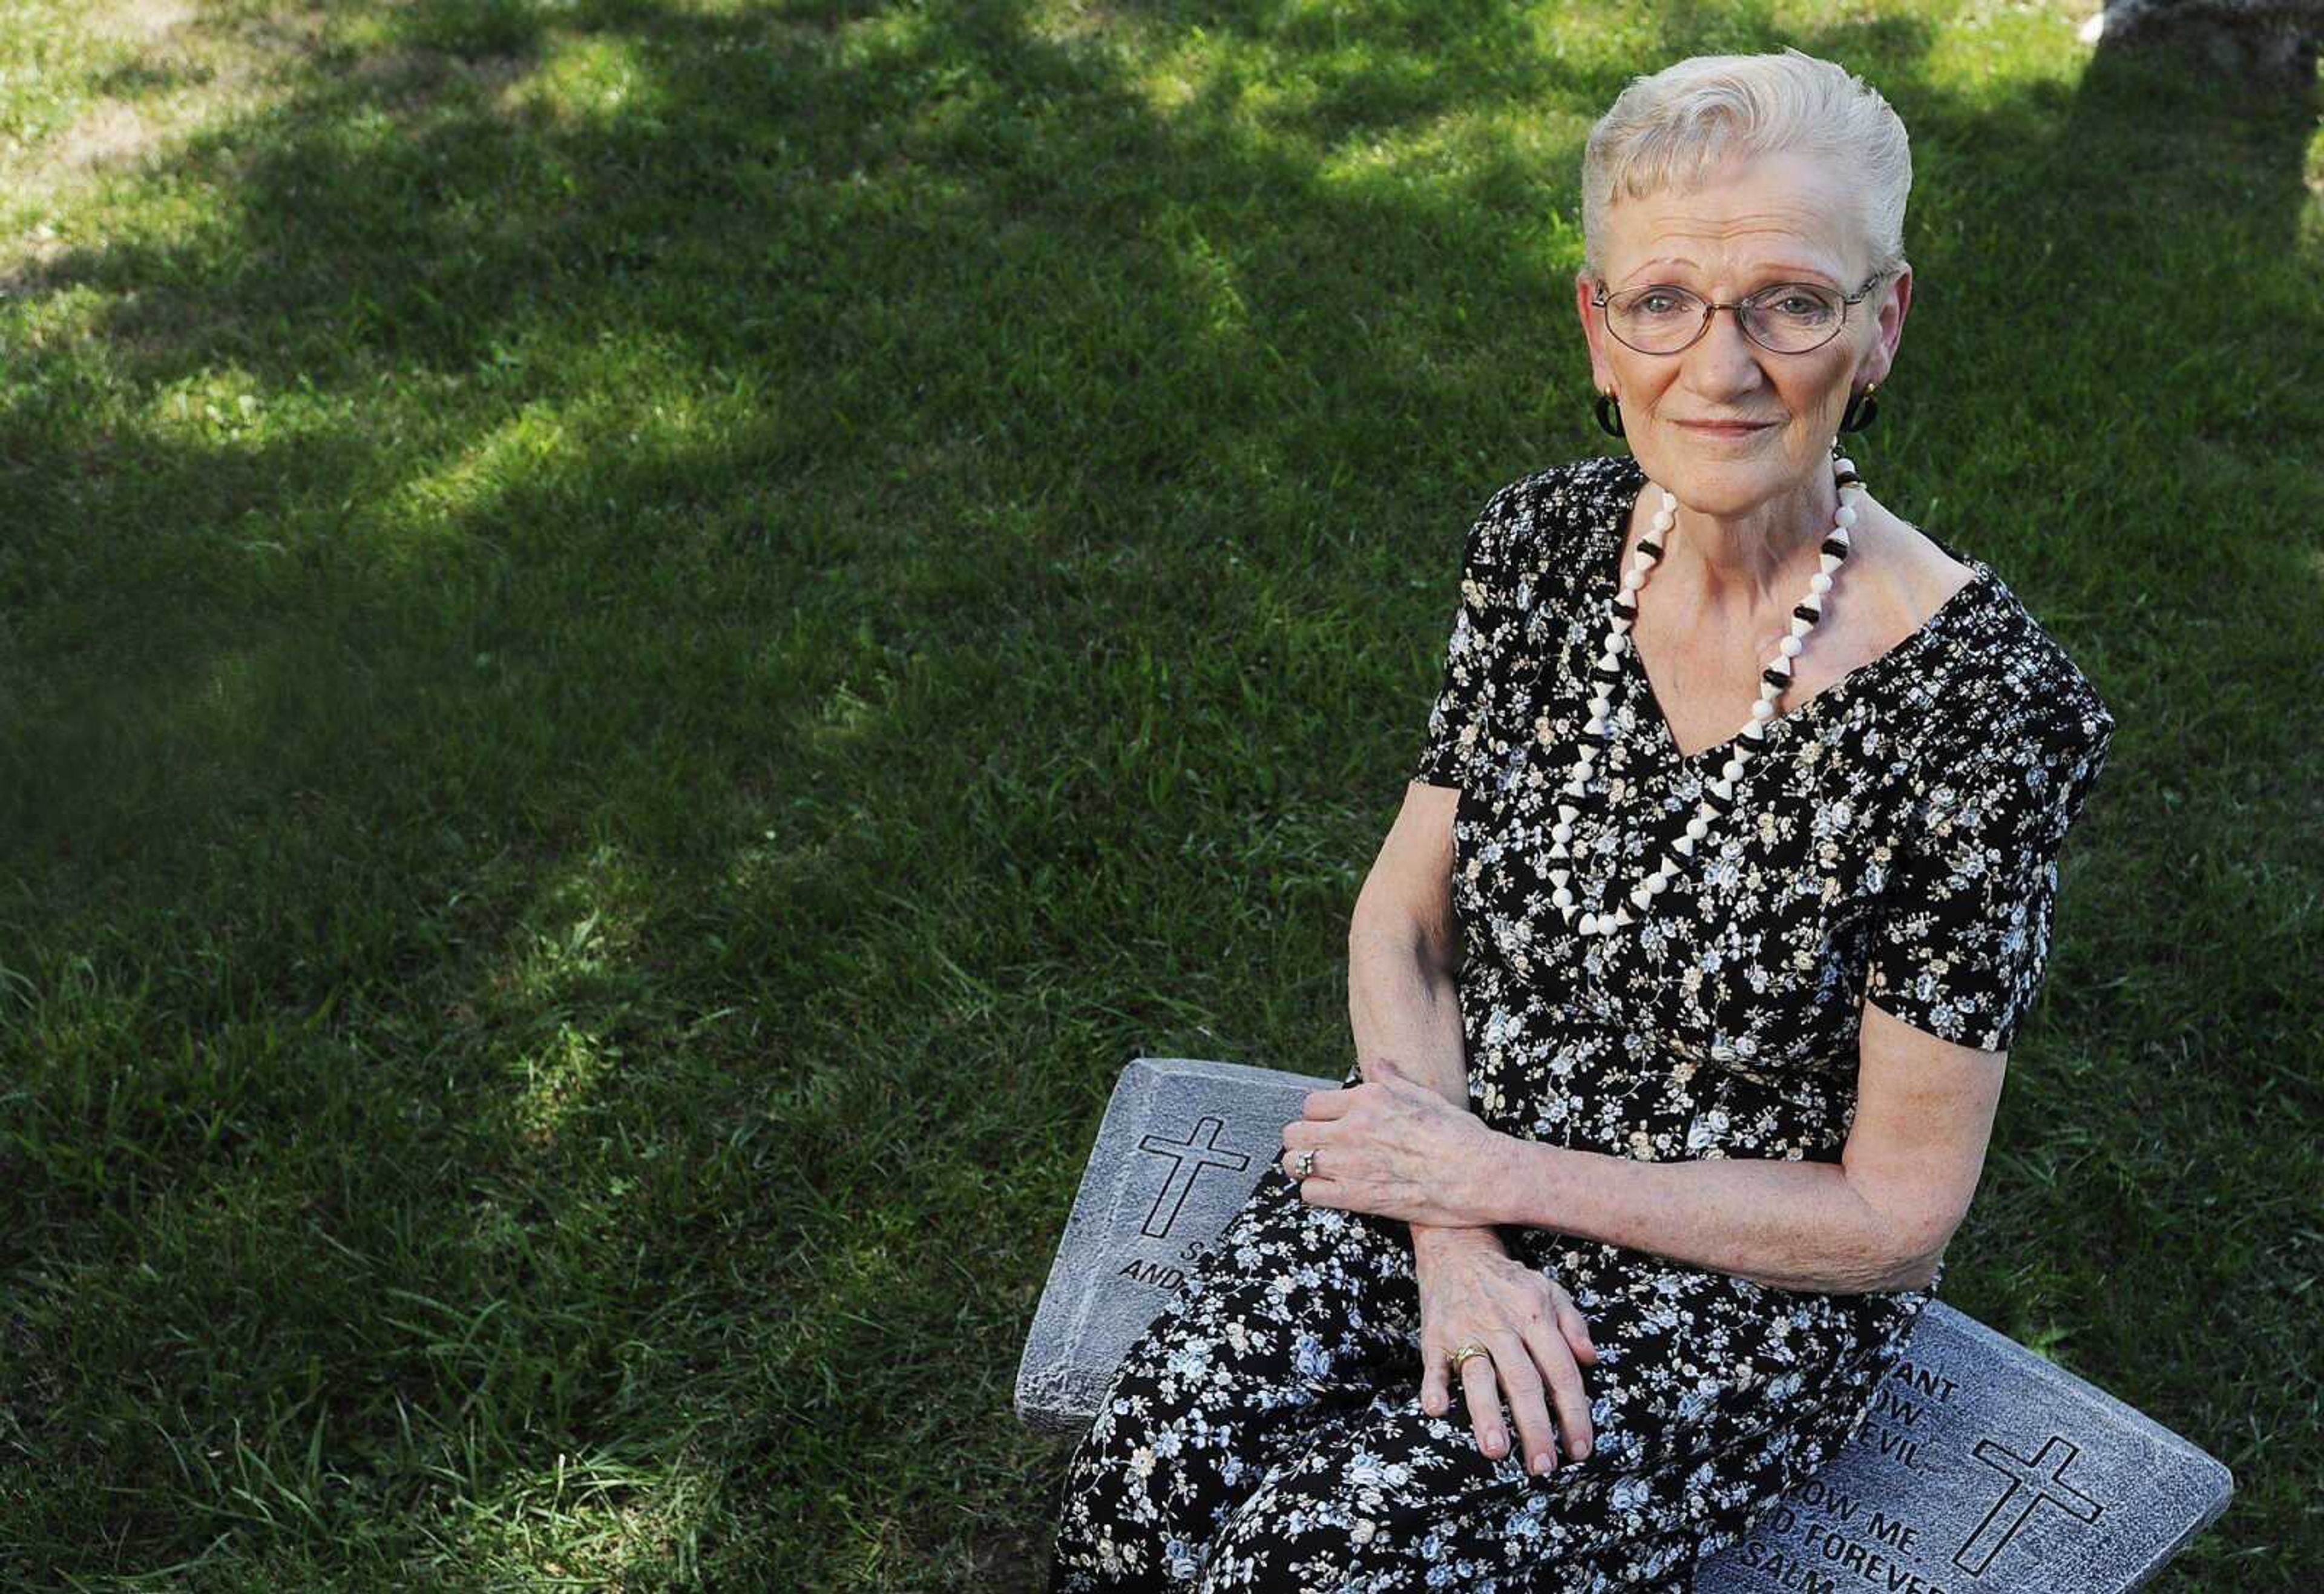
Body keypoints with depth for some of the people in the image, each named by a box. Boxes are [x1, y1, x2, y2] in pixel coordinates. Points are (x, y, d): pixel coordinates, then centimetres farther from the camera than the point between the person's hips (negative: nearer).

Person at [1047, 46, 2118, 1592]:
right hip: (1460, 1159, 4)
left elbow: (1898, 1210, -15)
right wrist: (1452, 1237, -13)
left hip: (1738, 1294, -3)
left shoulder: (1983, 701, -22)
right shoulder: (1546, 541, -7)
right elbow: (1402, 918, 1)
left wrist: (1501, 1180, -16)